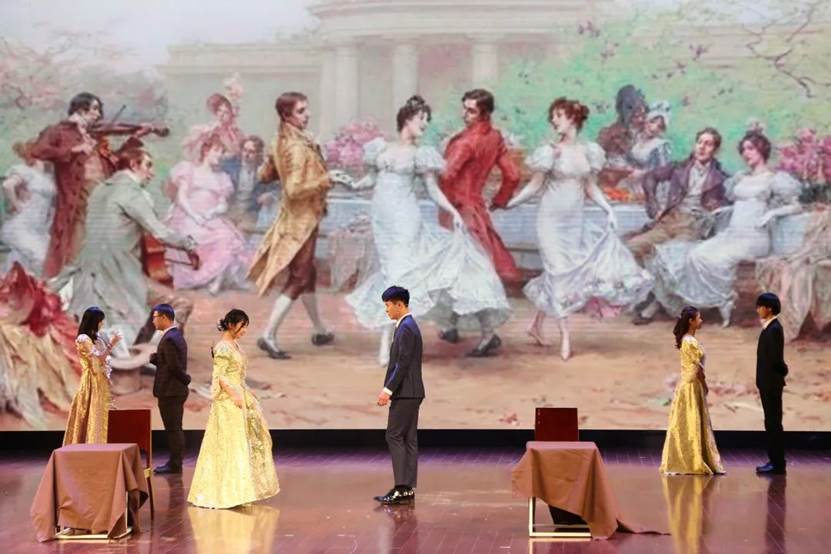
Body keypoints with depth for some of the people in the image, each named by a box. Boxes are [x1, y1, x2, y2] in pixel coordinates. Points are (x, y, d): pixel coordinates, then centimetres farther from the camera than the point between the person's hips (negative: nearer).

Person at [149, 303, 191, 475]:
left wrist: (186, 379, -6)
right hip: (177, 390, 10)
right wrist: (154, 358, 0)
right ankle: (175, 462, 21)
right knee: (175, 429, 14)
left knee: (173, 429, -4)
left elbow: (174, 366, -22)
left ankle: (175, 465, 1)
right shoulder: (177, 336, 14)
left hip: (169, 391, -10)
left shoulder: (169, 339, -18)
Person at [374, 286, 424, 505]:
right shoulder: (408, 325, 17)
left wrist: (388, 390, -20)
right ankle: (408, 489, 10)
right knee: (408, 439, 9)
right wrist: (389, 389, 19)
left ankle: (402, 488, -10)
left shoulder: (406, 328, -15)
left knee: (395, 437, -8)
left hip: (405, 393, -10)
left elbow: (403, 364, -21)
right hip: (410, 393, 10)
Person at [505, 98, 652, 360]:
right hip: (552, 220, -5)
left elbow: (591, 187, 11)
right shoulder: (551, 151, -7)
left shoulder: (588, 151, 5)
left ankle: (537, 324, 15)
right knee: (560, 272, -5)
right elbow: (535, 185, -2)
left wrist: (609, 210, 1)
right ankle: (565, 336, 2)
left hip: (576, 221, 5)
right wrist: (508, 203, -6)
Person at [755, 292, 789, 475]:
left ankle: (778, 464, -1)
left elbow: (776, 358, -21)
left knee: (773, 423, -5)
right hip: (767, 383, 10)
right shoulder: (769, 328, 12)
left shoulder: (774, 329, -17)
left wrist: (783, 372, -4)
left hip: (771, 384, -10)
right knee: (772, 423, 13)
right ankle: (775, 461, 19)